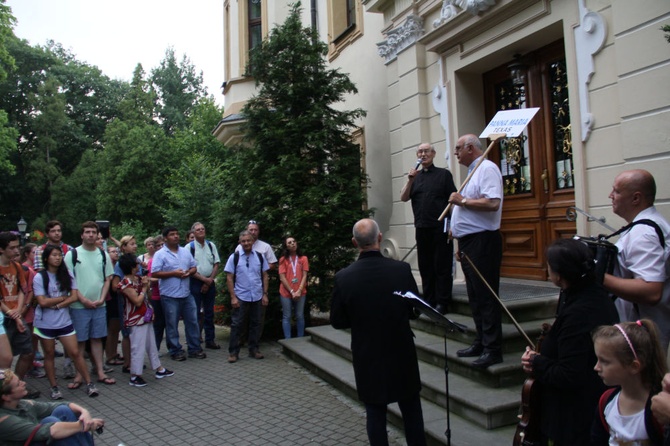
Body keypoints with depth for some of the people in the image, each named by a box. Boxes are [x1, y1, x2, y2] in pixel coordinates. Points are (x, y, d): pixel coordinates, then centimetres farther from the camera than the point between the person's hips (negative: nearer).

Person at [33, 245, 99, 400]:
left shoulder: (67, 275, 1)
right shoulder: (39, 277, -7)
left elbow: (75, 297, -5)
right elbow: (42, 302, -14)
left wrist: (57, 305, -15)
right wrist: (63, 297, -7)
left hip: (64, 322, 1)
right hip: (45, 324, -1)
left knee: (75, 353, 1)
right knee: (49, 355, 11)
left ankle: (89, 384, 7)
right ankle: (54, 388, 23)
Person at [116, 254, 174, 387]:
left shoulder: (138, 279, 7)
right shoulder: (126, 283, -17)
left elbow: (147, 297, 19)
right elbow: (137, 301, -20)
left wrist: (147, 284, 7)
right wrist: (144, 287, -12)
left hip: (146, 317, 9)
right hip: (136, 320, -9)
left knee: (152, 344, 17)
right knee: (138, 347, -4)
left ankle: (159, 369, 27)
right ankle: (135, 376, 7)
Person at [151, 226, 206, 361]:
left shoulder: (185, 252, 10)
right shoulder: (160, 254, -7)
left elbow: (194, 267, 15)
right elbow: (154, 273, -13)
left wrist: (189, 272, -8)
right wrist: (173, 273, -18)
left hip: (186, 294, 5)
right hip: (170, 296, -5)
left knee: (192, 321, 10)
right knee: (172, 325, 5)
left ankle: (194, 349, 21)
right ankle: (175, 351, 18)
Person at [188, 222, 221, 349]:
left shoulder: (211, 245, 7)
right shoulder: (189, 247, -5)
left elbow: (216, 264, 6)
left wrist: (210, 280, -5)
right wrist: (204, 279, -11)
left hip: (210, 282, 4)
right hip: (195, 282, -4)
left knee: (209, 313, 10)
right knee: (195, 313, -1)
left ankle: (210, 340, 19)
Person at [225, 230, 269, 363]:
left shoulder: (260, 257, 3)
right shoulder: (234, 257, -4)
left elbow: (265, 276, 7)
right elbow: (229, 278, -5)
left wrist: (265, 294, 1)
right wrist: (233, 297, -10)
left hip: (257, 297, 3)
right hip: (240, 297, -2)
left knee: (255, 323, 10)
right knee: (236, 324, 2)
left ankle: (253, 349, 22)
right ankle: (233, 352, 11)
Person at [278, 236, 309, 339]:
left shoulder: (303, 258, 6)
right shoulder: (283, 259, 2)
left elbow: (304, 276, 1)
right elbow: (282, 278, -4)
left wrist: (299, 291, -10)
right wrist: (292, 291, -10)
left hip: (300, 293, 1)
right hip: (286, 293, -1)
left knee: (300, 316, 7)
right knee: (286, 317, 2)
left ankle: (300, 339, 15)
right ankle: (287, 340, 7)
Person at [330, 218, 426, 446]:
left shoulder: (343, 277, -14)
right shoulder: (402, 269, -14)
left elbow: (337, 322, -4)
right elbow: (415, 311, -2)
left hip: (367, 357, 0)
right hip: (402, 353, 1)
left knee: (375, 414, 13)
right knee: (412, 412, 18)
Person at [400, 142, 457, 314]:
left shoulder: (443, 174, 3)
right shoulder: (415, 176, 15)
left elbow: (453, 200, -1)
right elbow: (403, 198, 5)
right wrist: (410, 181, -10)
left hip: (440, 228, -4)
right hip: (421, 228, 4)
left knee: (442, 266, -1)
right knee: (425, 267, 8)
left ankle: (442, 303, 4)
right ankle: (429, 301, 17)